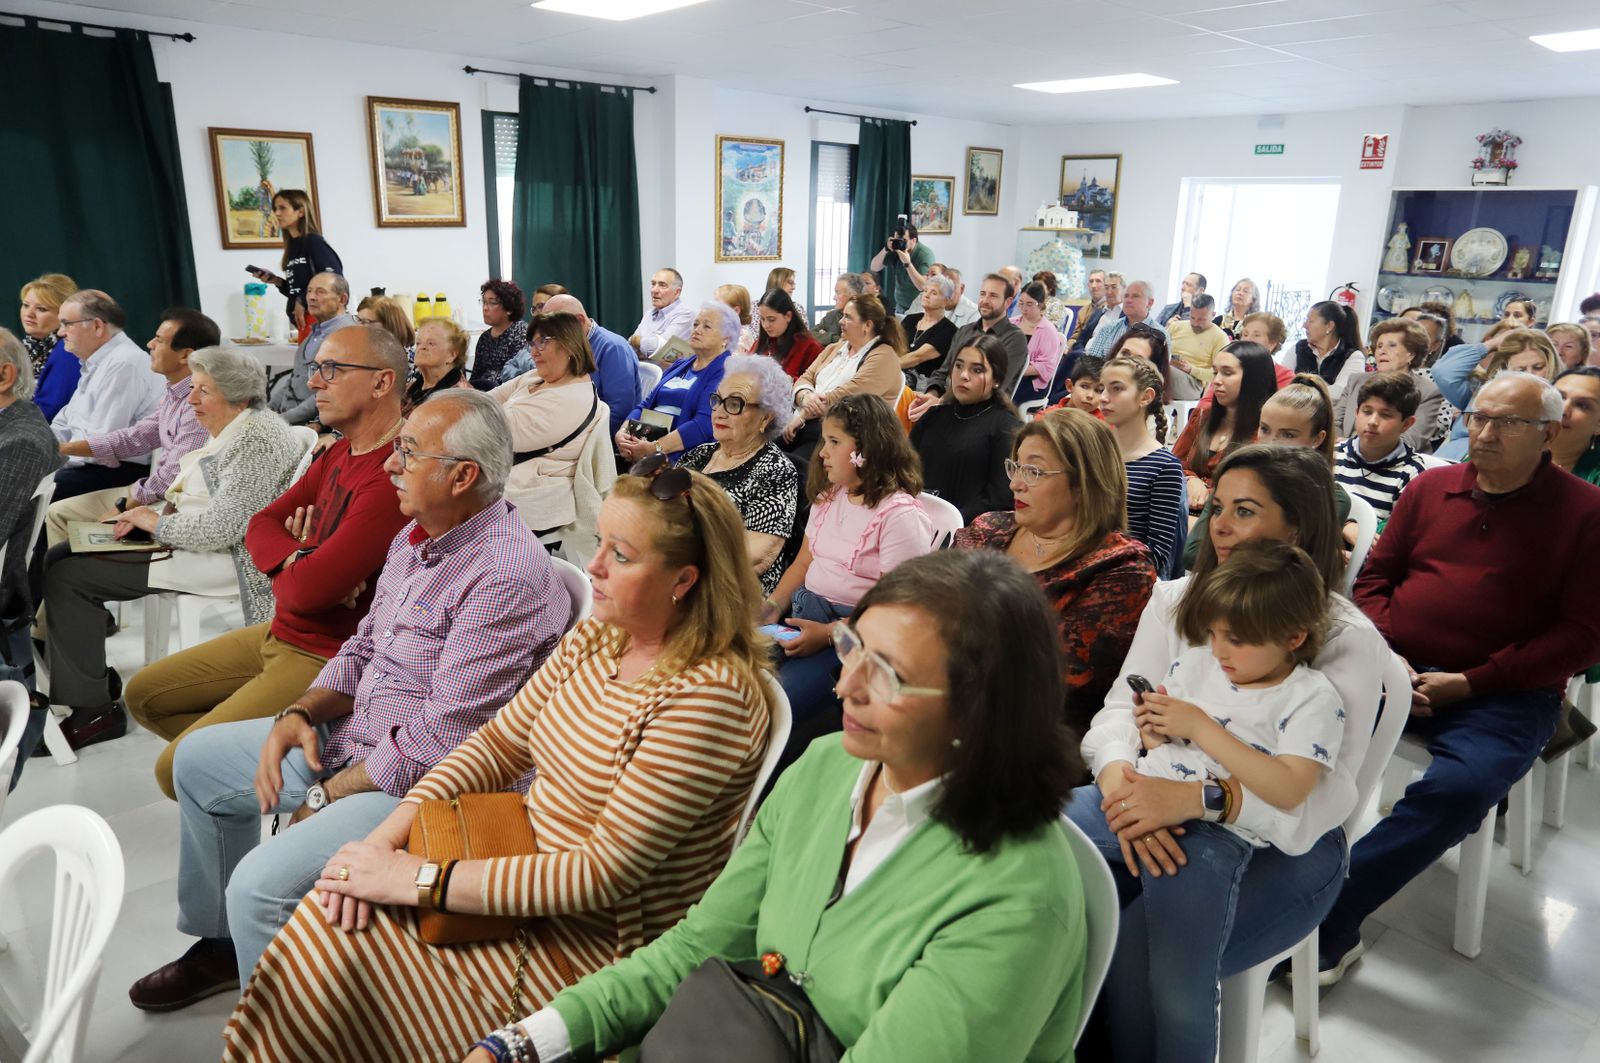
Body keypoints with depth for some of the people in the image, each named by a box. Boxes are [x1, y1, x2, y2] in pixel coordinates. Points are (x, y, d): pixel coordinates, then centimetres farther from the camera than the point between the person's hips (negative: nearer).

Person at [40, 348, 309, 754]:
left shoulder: (256, 440, -19)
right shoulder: (223, 433, 14)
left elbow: (223, 526, -26)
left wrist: (158, 523, -11)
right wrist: (147, 513, 1)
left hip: (222, 560, -11)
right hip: (187, 540, 11)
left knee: (67, 575, -11)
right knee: (58, 556, 10)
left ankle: (91, 712, -2)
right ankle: (90, 676, 14)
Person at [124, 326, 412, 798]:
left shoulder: (393, 477, -28)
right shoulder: (339, 453, 7)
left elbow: (309, 589, -29)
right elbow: (261, 526, 8)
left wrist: (285, 570, -4)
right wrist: (299, 560, -16)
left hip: (324, 661, -10)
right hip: (279, 632, 10)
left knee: (178, 769, -12)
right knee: (144, 695, 19)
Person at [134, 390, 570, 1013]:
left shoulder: (507, 576, -27)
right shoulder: (416, 535, 5)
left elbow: (442, 740, -26)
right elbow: (363, 649, 14)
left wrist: (326, 797, -15)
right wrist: (299, 714, -4)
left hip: (423, 783, -10)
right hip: (352, 739, 10)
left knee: (261, 884, -25)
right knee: (199, 758, 21)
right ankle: (220, 944, 37)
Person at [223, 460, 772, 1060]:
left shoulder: (709, 696, -26)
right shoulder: (599, 637, 0)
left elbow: (607, 873, -24)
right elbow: (497, 743, 7)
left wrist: (416, 876, -19)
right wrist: (385, 839, -7)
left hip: (593, 942, -7)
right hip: (524, 867, 7)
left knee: (328, 963, -9)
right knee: (331, 920, -5)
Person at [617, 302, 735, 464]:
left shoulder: (724, 373, -3)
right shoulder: (679, 366, 23)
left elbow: (704, 425, -17)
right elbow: (645, 406, 18)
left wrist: (655, 448, -22)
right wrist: (622, 432, -3)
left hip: (677, 457, -7)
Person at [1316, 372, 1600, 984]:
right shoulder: (1431, 487, 12)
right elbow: (1375, 574, 16)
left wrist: (1470, 683, -13)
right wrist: (1383, 653, -3)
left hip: (1505, 692, -3)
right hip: (1396, 668, 4)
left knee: (1461, 786, -33)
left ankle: (1327, 918, -24)